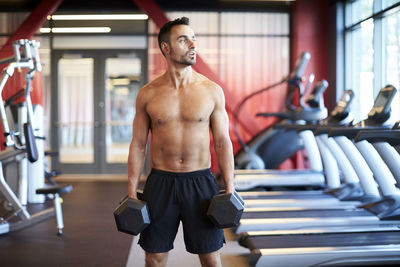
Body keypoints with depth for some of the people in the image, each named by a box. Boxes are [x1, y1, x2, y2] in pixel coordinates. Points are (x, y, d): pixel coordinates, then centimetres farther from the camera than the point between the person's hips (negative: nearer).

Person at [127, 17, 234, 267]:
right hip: (160, 182, 1)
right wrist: (132, 191, 0)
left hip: (200, 181, 0)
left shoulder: (212, 91, -2)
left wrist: (230, 189, -4)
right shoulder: (147, 94, -1)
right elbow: (138, 144, 4)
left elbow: (222, 142, 1)